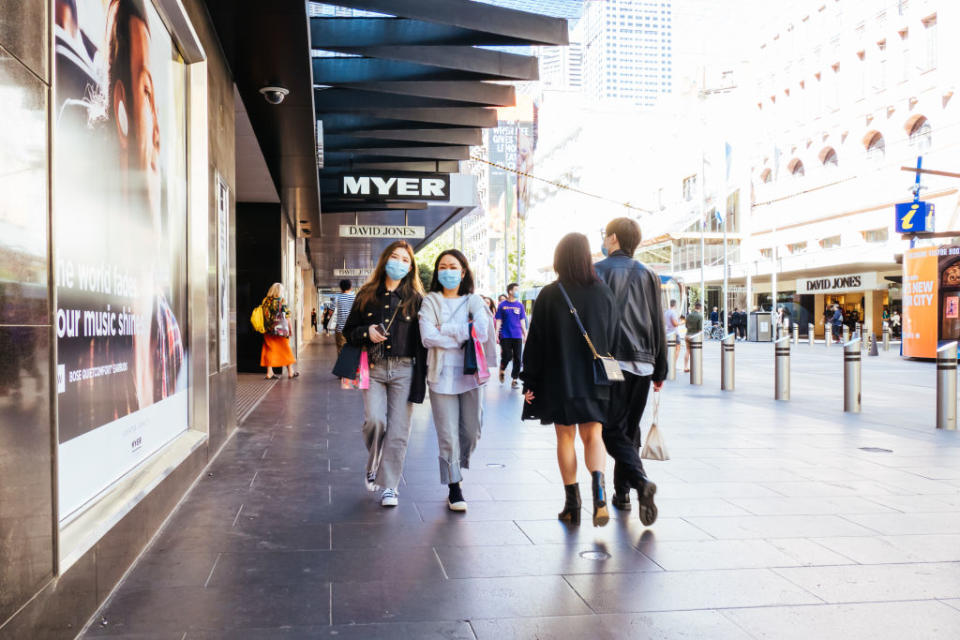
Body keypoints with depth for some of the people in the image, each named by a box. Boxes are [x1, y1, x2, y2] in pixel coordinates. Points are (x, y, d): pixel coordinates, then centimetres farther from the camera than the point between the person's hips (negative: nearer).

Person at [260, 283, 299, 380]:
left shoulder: (265, 301, 2)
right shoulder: (282, 301, -10)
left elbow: (263, 316, 5)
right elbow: (286, 318, -8)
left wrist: (266, 328, 14)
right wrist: (290, 330, 3)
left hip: (268, 332, 4)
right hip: (281, 330, -4)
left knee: (270, 351, 8)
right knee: (286, 350, 8)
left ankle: (269, 372, 6)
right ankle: (290, 372, 17)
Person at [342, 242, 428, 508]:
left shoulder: (416, 299, 6)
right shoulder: (367, 295, 10)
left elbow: (423, 339, 4)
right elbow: (348, 331, 14)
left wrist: (421, 377, -4)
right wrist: (367, 332, -8)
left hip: (404, 370, 0)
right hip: (374, 368, 0)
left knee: (398, 430, -1)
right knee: (375, 420, -15)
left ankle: (389, 486, 11)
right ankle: (372, 466, 15)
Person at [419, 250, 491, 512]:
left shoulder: (473, 301, 9)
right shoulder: (431, 301, 5)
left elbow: (483, 331, -10)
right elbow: (428, 337, -10)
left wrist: (446, 330, -11)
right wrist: (463, 336, -7)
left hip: (471, 374, 2)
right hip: (442, 375, -2)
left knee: (472, 431, 4)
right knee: (448, 435, -3)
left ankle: (456, 468, 33)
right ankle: (454, 487, 10)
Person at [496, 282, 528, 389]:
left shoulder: (520, 305, 7)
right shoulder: (502, 305, 0)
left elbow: (522, 320, 11)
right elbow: (498, 320, 1)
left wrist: (525, 334, 7)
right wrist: (496, 334, -5)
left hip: (517, 336, 3)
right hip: (505, 335, -2)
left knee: (517, 358, 0)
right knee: (507, 356, -4)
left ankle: (515, 379, 9)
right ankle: (502, 370, 26)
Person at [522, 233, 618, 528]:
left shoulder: (548, 295, -7)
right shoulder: (603, 292, -1)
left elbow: (536, 341, -6)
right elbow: (613, 338, 3)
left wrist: (529, 382, -1)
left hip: (558, 379, -1)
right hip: (595, 379, 2)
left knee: (565, 437, 10)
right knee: (593, 434, 9)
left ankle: (572, 504, 11)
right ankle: (598, 486, -18)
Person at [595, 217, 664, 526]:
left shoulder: (599, 271, -2)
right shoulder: (648, 275, 13)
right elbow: (659, 326, 13)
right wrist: (660, 370, 17)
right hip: (642, 363, 5)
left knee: (613, 430, -2)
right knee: (630, 429, 15)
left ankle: (640, 481, -23)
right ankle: (622, 491, 19)